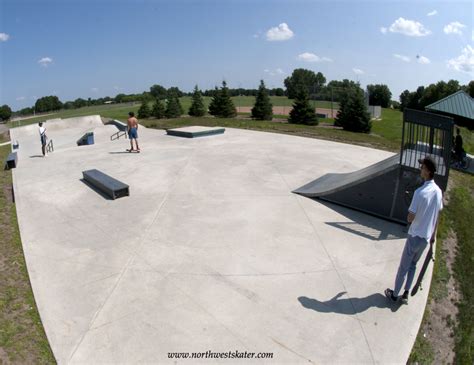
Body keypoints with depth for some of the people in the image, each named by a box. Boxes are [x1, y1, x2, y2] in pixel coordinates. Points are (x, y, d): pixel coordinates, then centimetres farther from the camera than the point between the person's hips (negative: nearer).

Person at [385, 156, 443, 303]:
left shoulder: (420, 192, -25)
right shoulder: (438, 191, -4)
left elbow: (410, 218, -22)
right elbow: (437, 216, 8)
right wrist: (434, 234, 20)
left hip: (415, 236, -6)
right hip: (426, 237, 6)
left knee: (403, 267, 8)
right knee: (413, 264, 22)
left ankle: (394, 294, 23)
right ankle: (406, 293, 28)